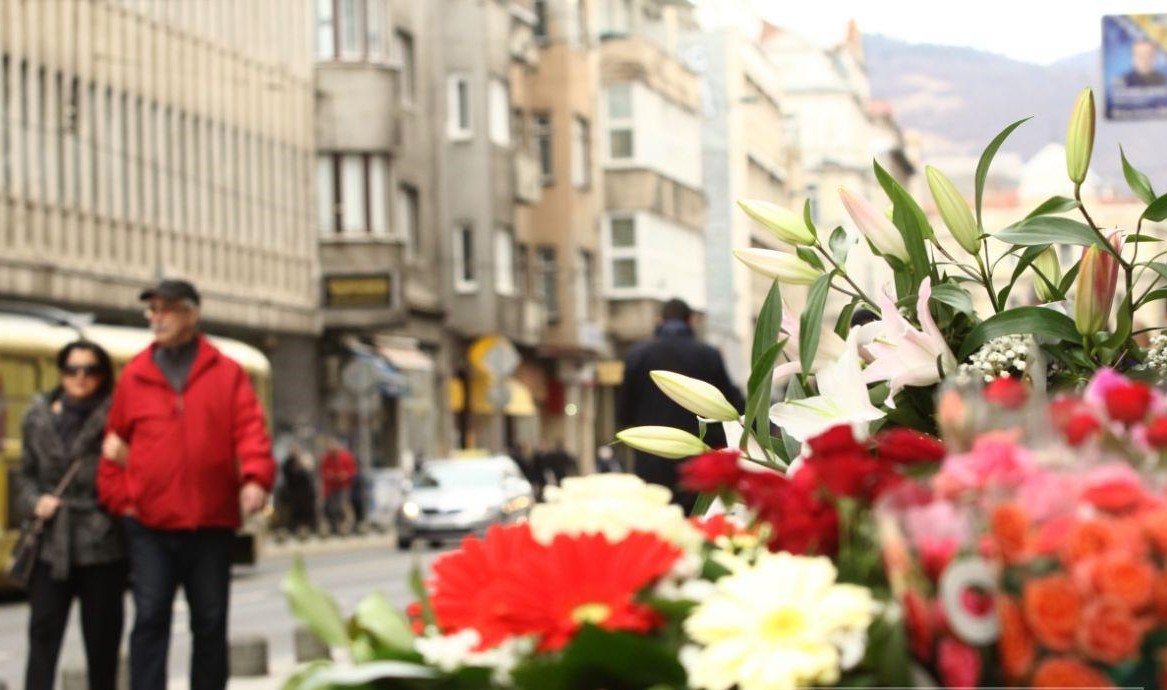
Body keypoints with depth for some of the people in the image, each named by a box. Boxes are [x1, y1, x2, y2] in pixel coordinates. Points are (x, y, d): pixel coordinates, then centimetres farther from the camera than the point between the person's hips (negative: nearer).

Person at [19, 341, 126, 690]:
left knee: (101, 636, 7)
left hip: (101, 544, -2)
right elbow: (26, 473, 15)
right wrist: (35, 501, -3)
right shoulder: (38, 416, 8)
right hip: (50, 545, 2)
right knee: (43, 633, 0)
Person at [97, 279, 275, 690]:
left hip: (212, 522, 0)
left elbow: (250, 431, -7)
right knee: (150, 619, -6)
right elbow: (114, 443, 11)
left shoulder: (227, 374, 4)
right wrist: (119, 498, 2)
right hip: (150, 524, 0)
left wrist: (255, 478, -23)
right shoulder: (134, 376, 7)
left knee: (210, 622, 9)